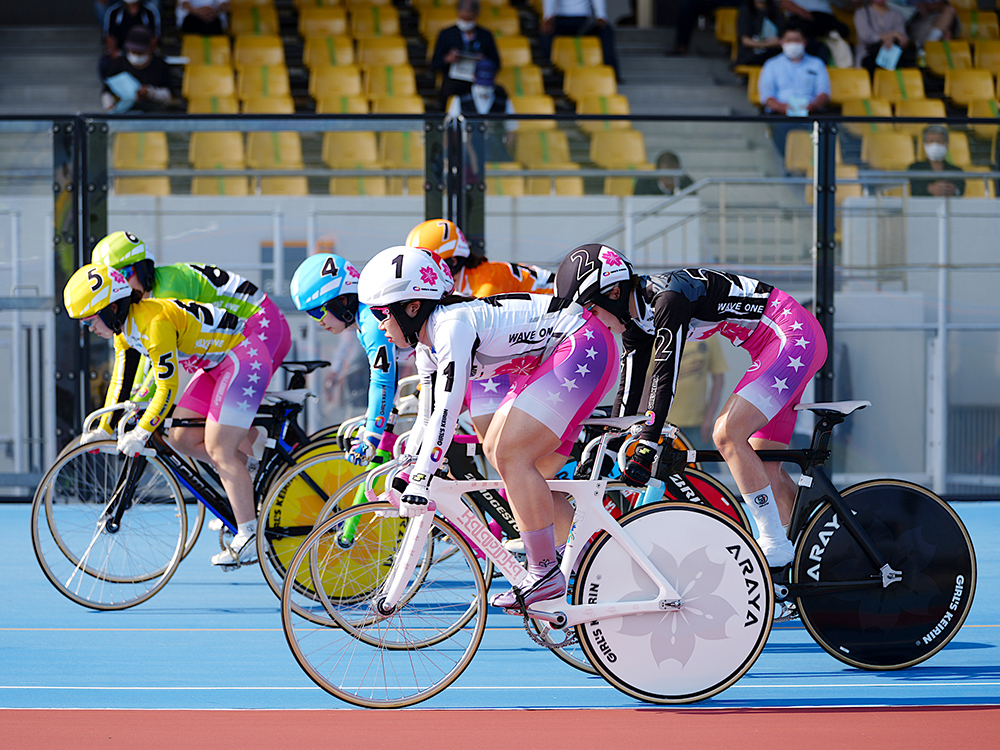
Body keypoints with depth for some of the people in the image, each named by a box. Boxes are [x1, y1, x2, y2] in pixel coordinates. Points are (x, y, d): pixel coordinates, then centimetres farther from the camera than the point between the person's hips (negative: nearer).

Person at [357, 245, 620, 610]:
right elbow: (428, 416, 16)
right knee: (496, 449, 7)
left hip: (585, 348, -10)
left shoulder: (453, 324, -22)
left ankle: (546, 575, -12)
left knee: (511, 455, -16)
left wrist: (420, 481, -32)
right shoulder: (428, 345, 8)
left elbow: (447, 409, -30)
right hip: (547, 359, 10)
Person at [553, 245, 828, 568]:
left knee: (727, 434, -19)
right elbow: (629, 389, 9)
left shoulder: (668, 298, -24)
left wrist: (647, 447, -31)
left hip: (794, 335, -10)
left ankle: (776, 546, -14)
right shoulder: (637, 317, 5)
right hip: (777, 345, 10)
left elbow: (665, 376, -29)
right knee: (764, 467, 8)